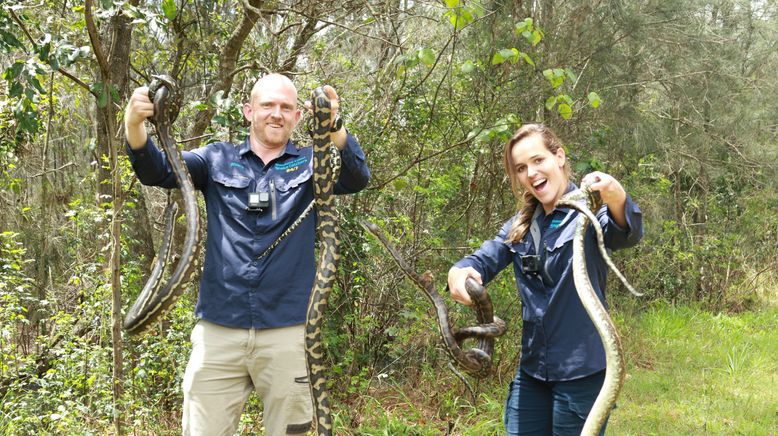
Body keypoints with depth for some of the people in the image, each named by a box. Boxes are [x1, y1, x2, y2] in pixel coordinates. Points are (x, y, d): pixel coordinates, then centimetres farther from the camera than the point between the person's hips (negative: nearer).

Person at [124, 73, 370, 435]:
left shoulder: (310, 165, 5)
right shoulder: (218, 160, 9)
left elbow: (357, 178, -14)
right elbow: (157, 172, -3)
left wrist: (334, 127, -35)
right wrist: (134, 125, -24)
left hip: (287, 331, 0)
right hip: (219, 328, 1)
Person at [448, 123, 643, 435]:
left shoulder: (588, 210, -8)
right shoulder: (521, 225, 10)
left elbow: (626, 233, -27)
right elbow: (485, 258, 3)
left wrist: (615, 195, -51)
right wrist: (459, 272, -22)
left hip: (581, 368, -5)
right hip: (532, 368, 6)